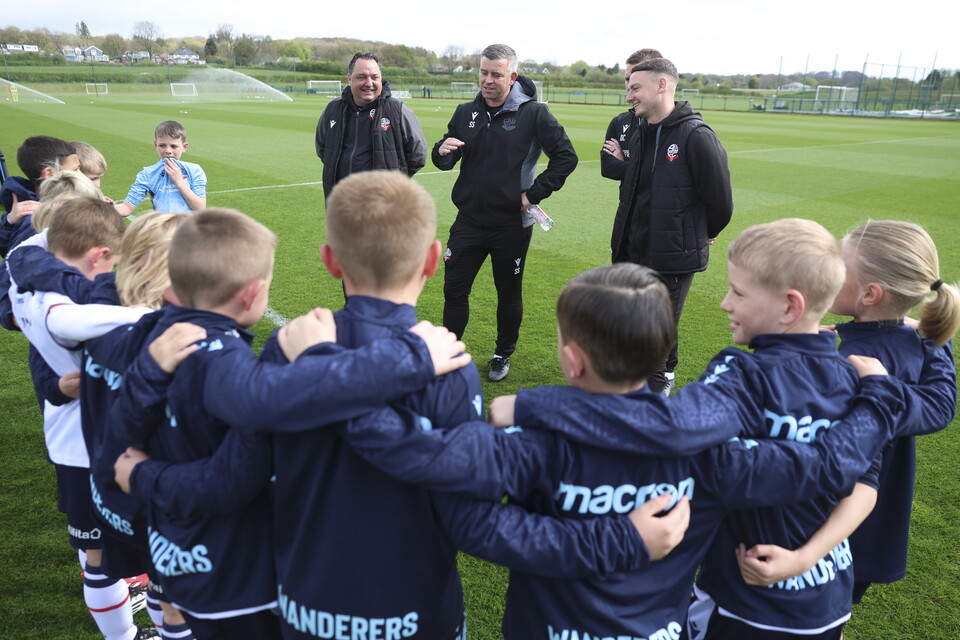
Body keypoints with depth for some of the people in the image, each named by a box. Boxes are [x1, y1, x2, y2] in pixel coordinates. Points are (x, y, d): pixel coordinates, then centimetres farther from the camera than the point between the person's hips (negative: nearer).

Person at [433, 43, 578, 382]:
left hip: (512, 224, -3)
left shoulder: (534, 113, -7)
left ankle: (504, 355, 31)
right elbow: (446, 161, 10)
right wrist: (442, 151, -14)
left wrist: (535, 193, -11)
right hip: (469, 221, 3)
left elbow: (566, 156, -6)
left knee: (509, 294, 12)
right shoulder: (466, 113, 5)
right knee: (454, 289, 6)